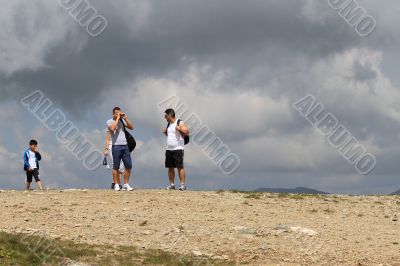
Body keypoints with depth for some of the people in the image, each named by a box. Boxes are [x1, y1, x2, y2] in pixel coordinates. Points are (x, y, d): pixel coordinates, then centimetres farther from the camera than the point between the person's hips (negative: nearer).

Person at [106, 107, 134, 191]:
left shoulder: (122, 121, 15)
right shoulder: (110, 122, 1)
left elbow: (131, 127, 7)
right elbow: (112, 128, -20)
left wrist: (125, 118, -1)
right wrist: (117, 118, -12)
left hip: (125, 146, 5)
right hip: (116, 146, -5)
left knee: (128, 166, 1)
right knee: (116, 167, -1)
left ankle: (126, 184, 9)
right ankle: (116, 185, 4)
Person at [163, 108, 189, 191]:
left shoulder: (180, 123, -7)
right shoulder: (169, 124, 16)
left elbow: (187, 132, -13)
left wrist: (179, 129, -24)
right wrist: (165, 132, 9)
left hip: (178, 149, -7)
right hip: (169, 149, 8)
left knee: (180, 167, -10)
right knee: (170, 167, 7)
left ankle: (183, 185, -10)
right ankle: (172, 184, 14)